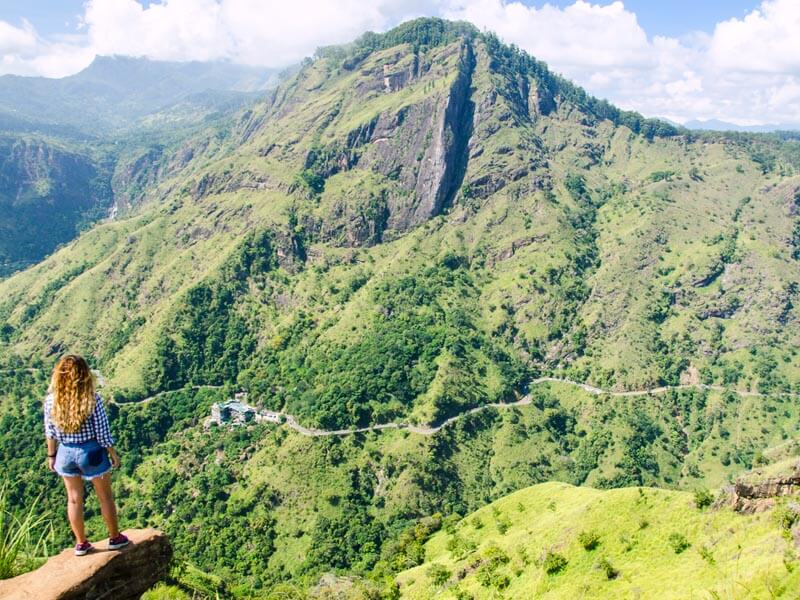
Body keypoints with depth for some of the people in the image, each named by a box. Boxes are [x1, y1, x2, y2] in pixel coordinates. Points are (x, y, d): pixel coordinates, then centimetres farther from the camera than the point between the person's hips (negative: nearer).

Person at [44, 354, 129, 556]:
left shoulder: (51, 400, -13)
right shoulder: (93, 400, -23)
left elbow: (50, 433, -1)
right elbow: (103, 433, -15)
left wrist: (51, 455, 14)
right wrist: (113, 454, 0)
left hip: (65, 453, 3)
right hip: (91, 451, -3)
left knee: (74, 498, 19)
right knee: (105, 496, 17)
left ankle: (81, 543, 32)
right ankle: (115, 537, 31)